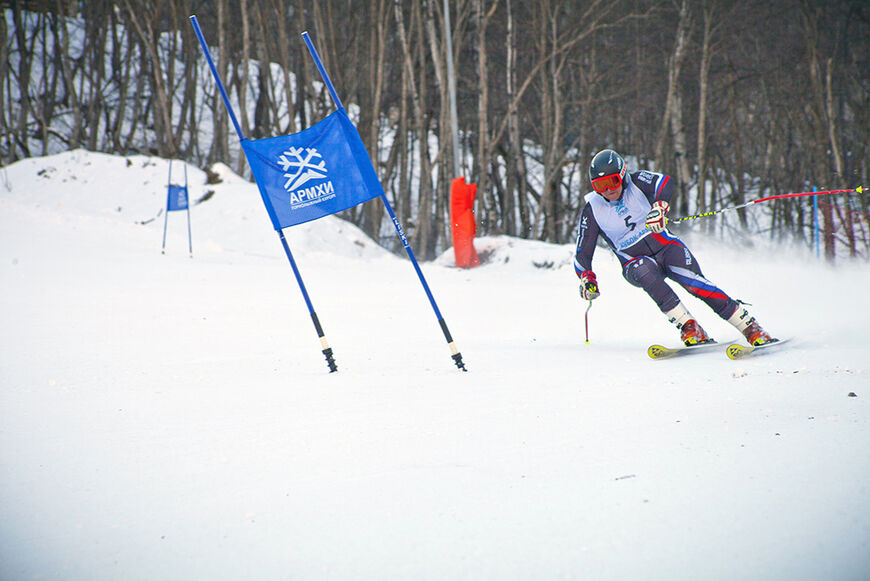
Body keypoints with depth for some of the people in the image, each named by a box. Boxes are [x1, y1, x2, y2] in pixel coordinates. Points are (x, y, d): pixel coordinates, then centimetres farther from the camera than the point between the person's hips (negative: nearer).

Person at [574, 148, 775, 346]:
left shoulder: (636, 182, -7)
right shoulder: (592, 211, -4)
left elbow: (664, 181, -27)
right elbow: (583, 252, 1)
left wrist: (659, 205, -47)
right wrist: (586, 278, -16)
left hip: (665, 246, 0)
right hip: (635, 262, 1)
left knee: (691, 280, -27)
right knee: (646, 273, -35)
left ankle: (749, 325, -21)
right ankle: (688, 326, -32)